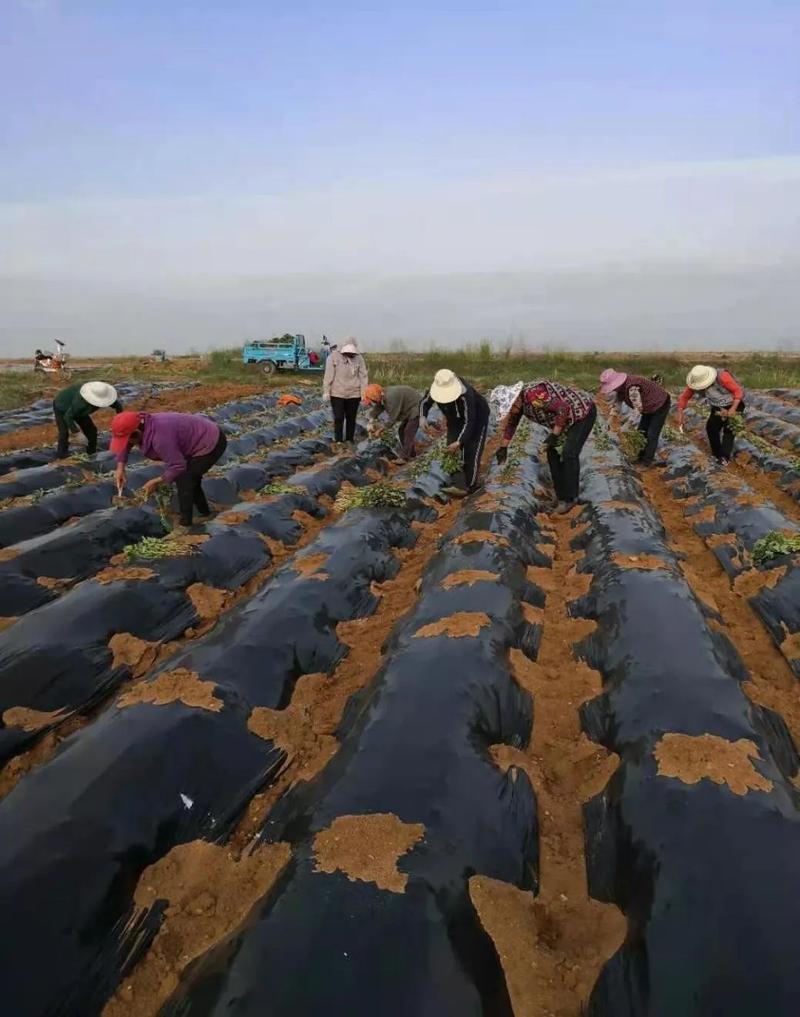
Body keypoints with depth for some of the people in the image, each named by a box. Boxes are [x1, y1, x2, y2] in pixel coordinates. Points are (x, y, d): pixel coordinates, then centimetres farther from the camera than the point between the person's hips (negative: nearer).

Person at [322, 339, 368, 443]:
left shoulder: (359, 358, -1)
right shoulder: (334, 356, -6)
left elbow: (363, 377, -1)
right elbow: (328, 375, -6)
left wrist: (364, 394, -5)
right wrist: (326, 391, -8)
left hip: (354, 394, 2)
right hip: (337, 394, -2)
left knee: (351, 419, 10)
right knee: (338, 418, -1)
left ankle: (349, 441, 20)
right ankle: (338, 441, 9)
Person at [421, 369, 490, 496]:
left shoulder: (465, 395, -42)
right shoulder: (434, 389, -24)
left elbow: (469, 422, -37)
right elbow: (424, 402, -5)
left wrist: (459, 442, -43)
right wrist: (423, 417, -25)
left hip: (477, 419, -6)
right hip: (455, 420, 6)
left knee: (471, 452, -10)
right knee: (451, 451, 0)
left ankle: (470, 486, 0)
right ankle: (455, 483, 6)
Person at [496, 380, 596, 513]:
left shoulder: (533, 394, -32)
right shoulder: (520, 399, -2)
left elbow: (564, 409, -34)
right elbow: (511, 423, 13)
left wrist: (554, 435, -27)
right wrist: (503, 447, 15)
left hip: (583, 411, -9)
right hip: (568, 417, 9)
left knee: (569, 454, -14)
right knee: (553, 451, 6)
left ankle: (570, 498, -3)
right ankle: (562, 496, 15)